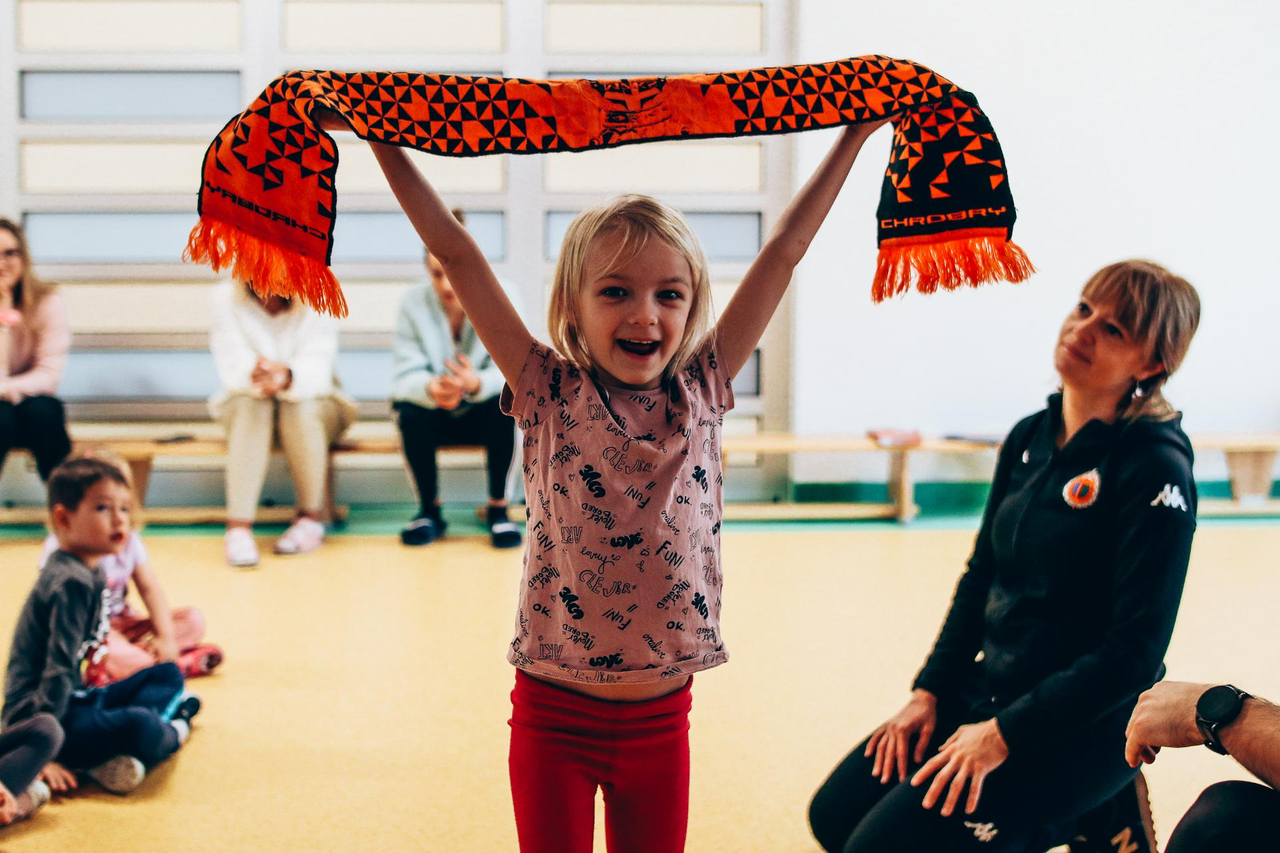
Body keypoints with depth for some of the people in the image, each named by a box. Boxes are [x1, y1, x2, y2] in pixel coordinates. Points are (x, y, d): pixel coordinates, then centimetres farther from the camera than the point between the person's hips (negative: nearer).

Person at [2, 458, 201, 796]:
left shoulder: (89, 574, 11)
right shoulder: (71, 582, -20)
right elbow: (59, 667, -25)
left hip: (76, 698, 11)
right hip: (36, 716, -11)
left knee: (168, 675, 17)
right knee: (139, 726, -33)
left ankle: (113, 755, -8)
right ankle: (175, 729, 5)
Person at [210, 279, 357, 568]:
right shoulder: (227, 297, -12)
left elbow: (318, 370, -28)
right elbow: (230, 366, -22)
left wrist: (287, 376, -52)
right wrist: (255, 377, -47)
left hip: (314, 404, -1)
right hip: (246, 407, 1)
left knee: (298, 407, -35)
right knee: (251, 403, -33)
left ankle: (311, 517, -19)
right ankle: (238, 526, -38)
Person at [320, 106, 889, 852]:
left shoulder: (701, 392, -1)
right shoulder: (550, 396, -7)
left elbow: (786, 250, 0)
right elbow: (456, 254, -10)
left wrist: (856, 133, 4)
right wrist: (384, 142, -11)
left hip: (660, 722, 2)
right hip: (554, 714, -2)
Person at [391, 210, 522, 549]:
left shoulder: (502, 300, -14)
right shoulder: (413, 302, -12)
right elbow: (404, 376, -19)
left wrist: (476, 383, -46)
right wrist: (430, 388, -44)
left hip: (482, 415, -1)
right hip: (433, 417, 1)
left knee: (503, 405, -32)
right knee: (410, 412, -31)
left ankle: (498, 508, -15)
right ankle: (429, 510, -10)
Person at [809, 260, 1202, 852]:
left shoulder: (1155, 470, -18)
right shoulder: (1028, 439, 4)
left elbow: (1134, 652, -19)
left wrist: (1004, 734, -20)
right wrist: (929, 693, 2)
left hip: (1080, 727, -7)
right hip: (987, 692, 7)